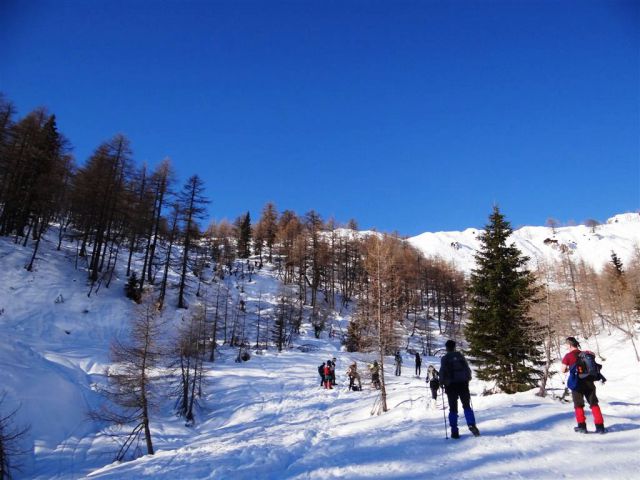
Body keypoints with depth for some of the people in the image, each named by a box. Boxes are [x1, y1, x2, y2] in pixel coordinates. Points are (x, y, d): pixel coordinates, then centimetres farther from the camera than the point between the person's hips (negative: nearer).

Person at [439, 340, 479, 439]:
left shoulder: (445, 358, -3)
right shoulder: (461, 356, 6)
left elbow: (442, 372, -8)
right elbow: (468, 369, 6)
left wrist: (442, 382, 4)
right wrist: (467, 379, 17)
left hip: (451, 385, -2)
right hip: (463, 384, 2)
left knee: (453, 408, 5)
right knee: (467, 405, 11)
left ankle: (454, 432, 2)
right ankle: (472, 425, -10)